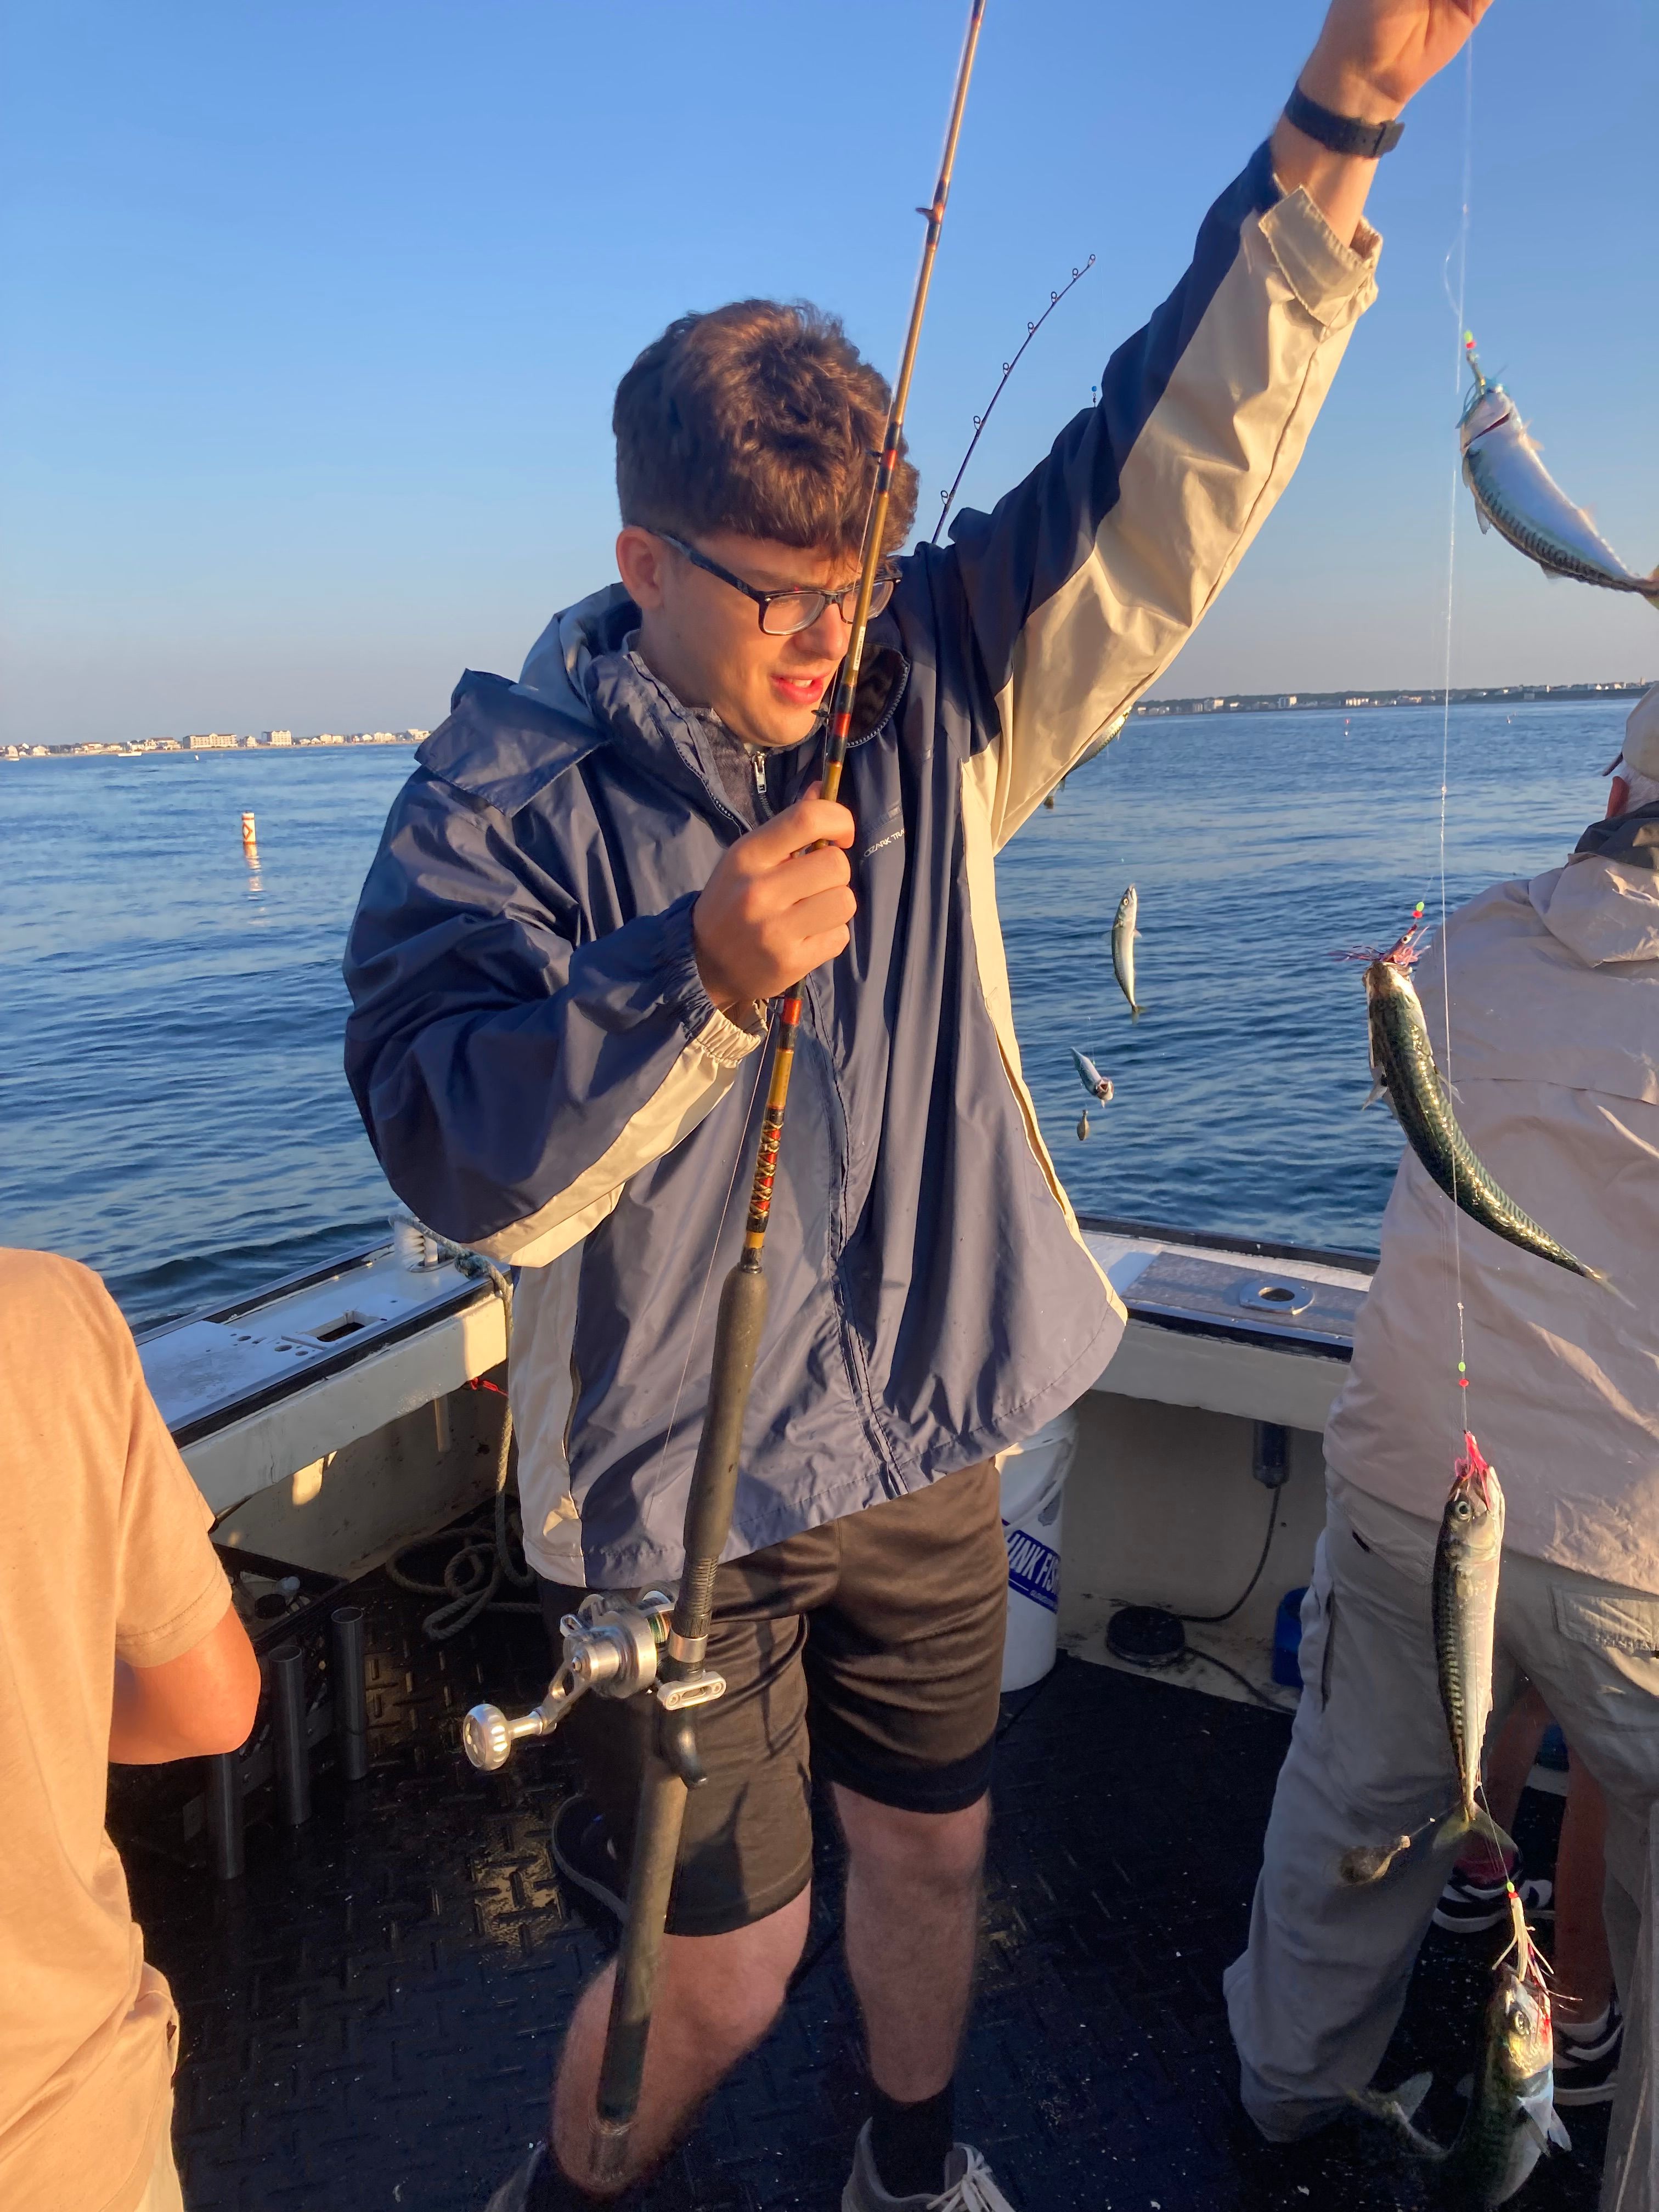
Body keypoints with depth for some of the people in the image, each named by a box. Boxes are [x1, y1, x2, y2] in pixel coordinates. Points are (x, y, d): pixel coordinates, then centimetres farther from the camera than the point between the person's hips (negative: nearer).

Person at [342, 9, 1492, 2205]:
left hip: (930, 1439, 4)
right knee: (721, 1971, 11)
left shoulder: (930, 699, -1)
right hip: (678, 1486, -4)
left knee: (933, 1853, 23)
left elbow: (1167, 475, -6)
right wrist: (697, 975, -34)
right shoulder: (504, 793, -12)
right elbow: (461, 1161, -20)